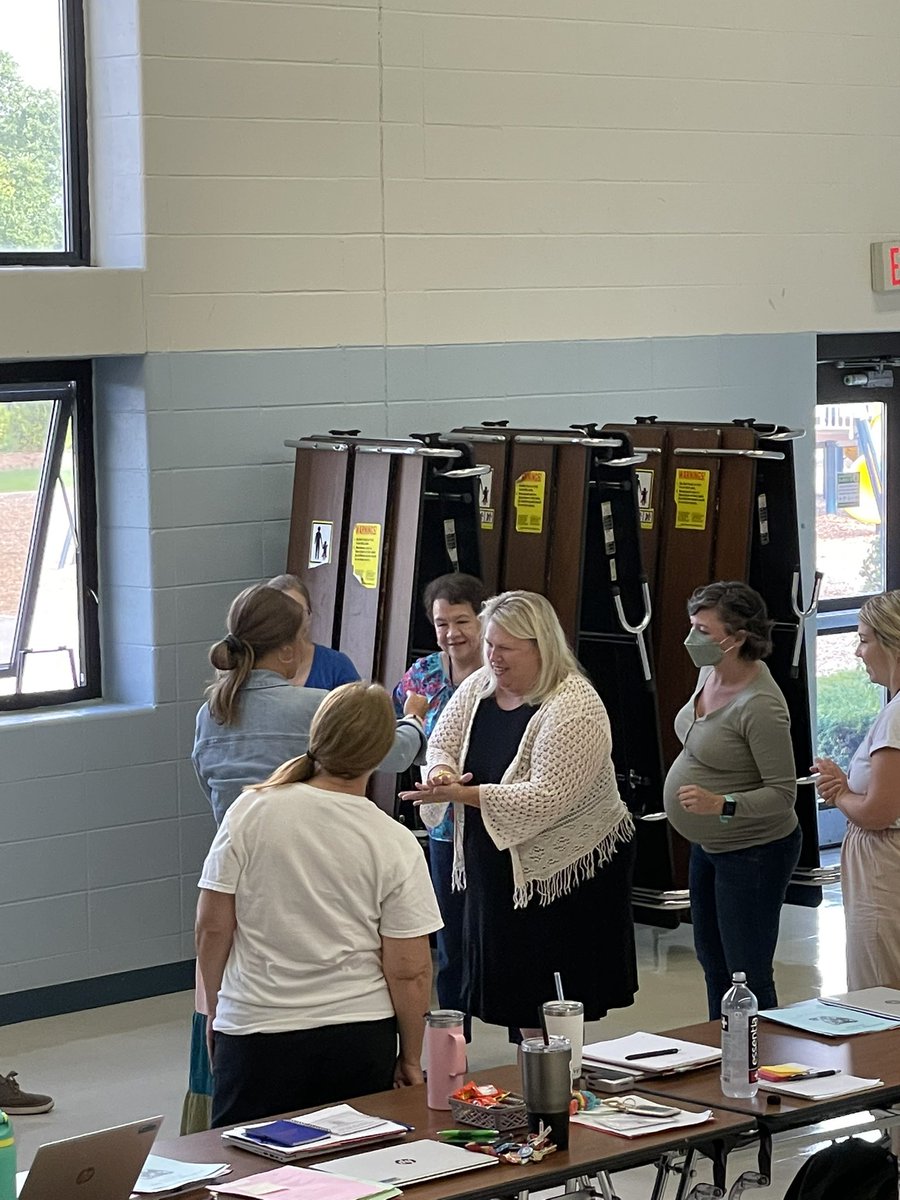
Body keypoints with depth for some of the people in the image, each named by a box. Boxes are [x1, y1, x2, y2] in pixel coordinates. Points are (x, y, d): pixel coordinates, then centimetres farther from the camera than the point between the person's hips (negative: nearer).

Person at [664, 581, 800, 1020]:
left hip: (752, 852, -10)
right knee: (712, 960, 22)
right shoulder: (710, 671, -3)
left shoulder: (760, 705, -29)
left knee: (748, 976, -3)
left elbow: (783, 793, -27)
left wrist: (721, 805, -38)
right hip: (709, 846, 10)